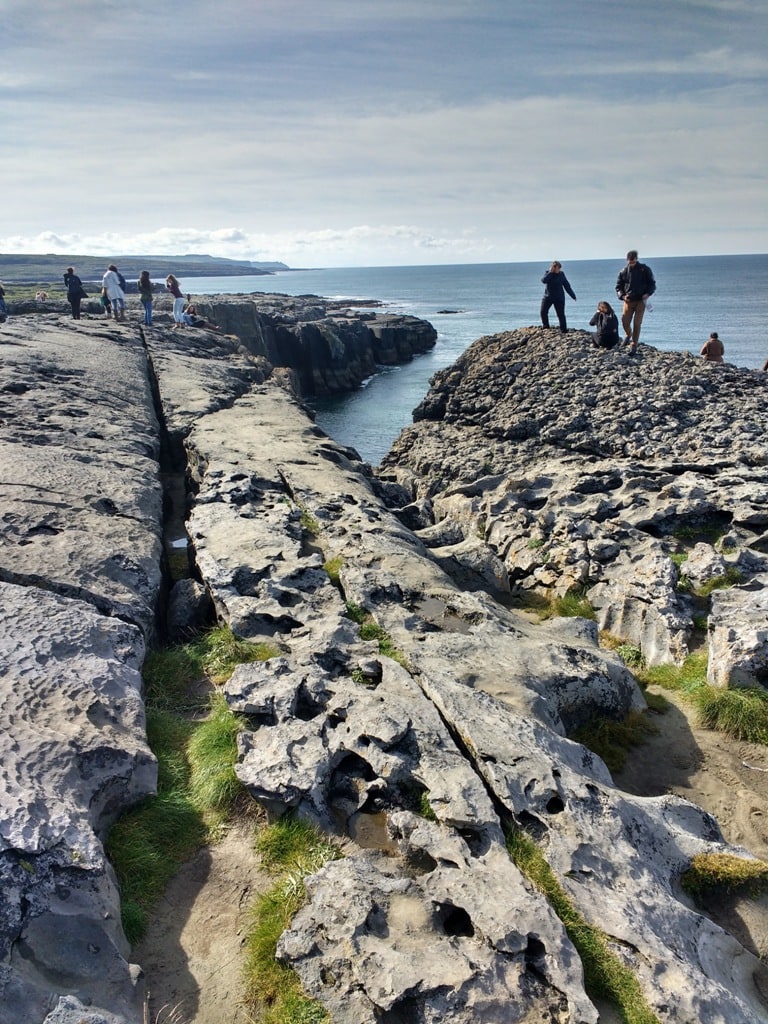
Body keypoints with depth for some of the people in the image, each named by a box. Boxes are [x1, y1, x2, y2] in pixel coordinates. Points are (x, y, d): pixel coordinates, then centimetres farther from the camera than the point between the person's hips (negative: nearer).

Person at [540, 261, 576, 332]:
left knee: (561, 314, -4)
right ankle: (546, 327, 14)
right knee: (543, 312, -4)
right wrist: (550, 272, -22)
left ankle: (564, 330, 1)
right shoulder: (548, 273, -1)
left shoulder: (561, 274, -2)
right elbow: (543, 281, -21)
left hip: (559, 298, -1)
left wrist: (573, 296, 3)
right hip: (548, 297, 2)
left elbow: (567, 286, 3)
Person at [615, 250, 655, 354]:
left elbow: (652, 283, 6)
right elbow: (618, 287, 10)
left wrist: (648, 293, -12)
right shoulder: (623, 271, 4)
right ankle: (628, 335, 35)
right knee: (625, 322, 0)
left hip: (641, 300, -2)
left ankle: (634, 345, 0)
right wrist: (622, 296, -9)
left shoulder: (645, 269, 0)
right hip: (628, 301, 2)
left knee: (637, 323, -7)